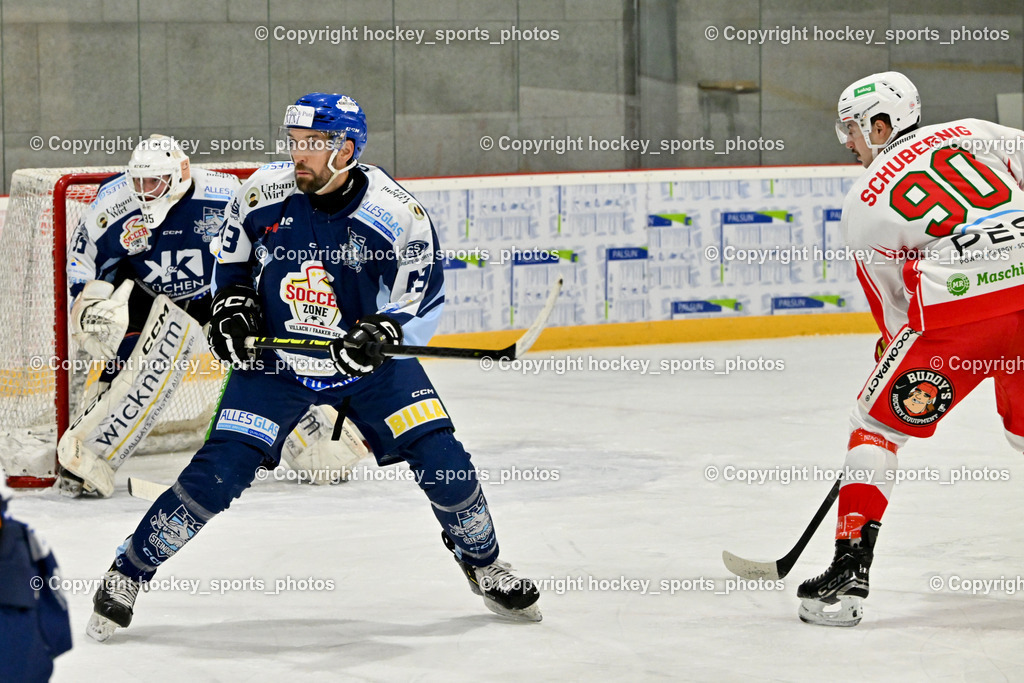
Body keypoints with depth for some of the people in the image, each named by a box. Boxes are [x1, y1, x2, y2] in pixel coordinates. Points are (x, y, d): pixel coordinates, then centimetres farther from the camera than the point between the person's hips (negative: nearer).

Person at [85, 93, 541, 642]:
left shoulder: (398, 214, -19)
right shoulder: (263, 194, -12)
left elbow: (424, 301, -11)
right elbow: (231, 259, 8)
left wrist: (381, 333, -29)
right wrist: (230, 308, -8)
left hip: (368, 363, 0)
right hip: (273, 359, 0)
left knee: (440, 459, -8)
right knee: (218, 473, -13)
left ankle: (483, 565, 19)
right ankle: (126, 575, 1)